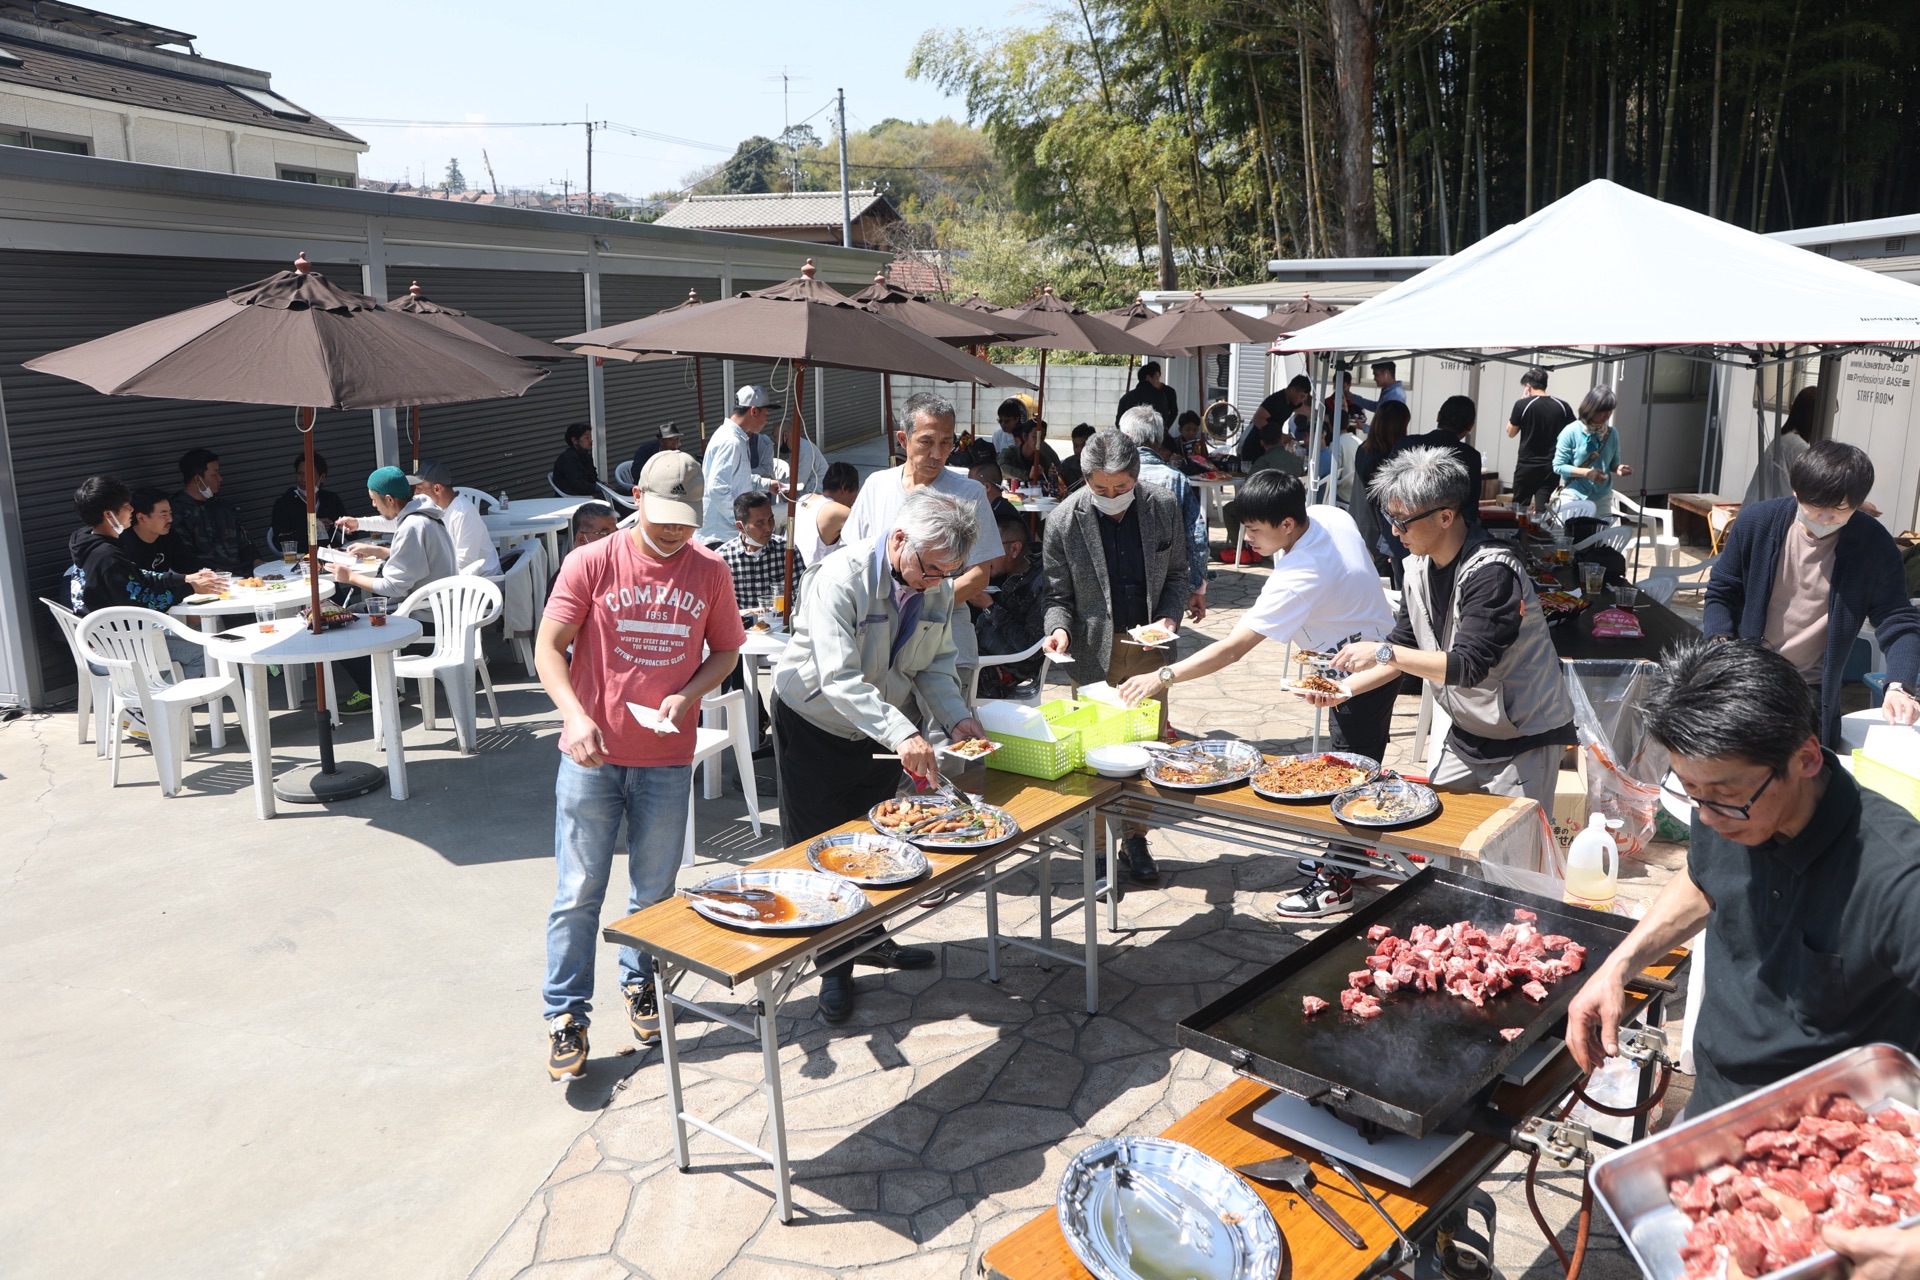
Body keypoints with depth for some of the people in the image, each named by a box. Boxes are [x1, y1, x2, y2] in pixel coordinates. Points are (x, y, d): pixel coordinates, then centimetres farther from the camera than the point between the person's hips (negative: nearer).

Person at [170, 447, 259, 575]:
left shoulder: (226, 506, 22)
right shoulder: (177, 511, -1)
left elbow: (244, 543, 22)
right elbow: (185, 558, -10)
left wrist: (257, 562, 2)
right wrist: (216, 573, -20)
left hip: (242, 573, 6)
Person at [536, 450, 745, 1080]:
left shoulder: (709, 571, 1)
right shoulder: (592, 563, -6)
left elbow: (725, 650, 10)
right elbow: (548, 648, -6)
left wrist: (687, 695, -9)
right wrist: (576, 716, -22)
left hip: (667, 760, 2)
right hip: (591, 755, -2)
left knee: (654, 890, 13)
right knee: (579, 892, 3)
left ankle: (640, 982, 37)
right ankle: (566, 1016, 16)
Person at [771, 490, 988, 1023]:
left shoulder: (938, 585, -10)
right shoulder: (842, 579, -31)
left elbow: (936, 662, -1)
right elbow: (839, 678, -38)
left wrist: (956, 717, -20)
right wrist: (903, 735, -47)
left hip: (887, 728, 6)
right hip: (816, 725, -5)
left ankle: (867, 936, 37)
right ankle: (833, 966, 18)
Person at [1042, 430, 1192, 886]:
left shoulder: (1163, 507, -4)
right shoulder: (1064, 522, -11)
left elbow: (1176, 573, 8)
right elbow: (1058, 595, -2)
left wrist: (1170, 616, -9)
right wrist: (1059, 629, -22)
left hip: (1149, 648, 2)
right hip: (1094, 650, -2)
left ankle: (1135, 837, 27)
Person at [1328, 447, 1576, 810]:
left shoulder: (1492, 572, -26)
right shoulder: (1419, 566, -1)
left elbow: (1468, 667, -31)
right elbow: (1404, 650, 7)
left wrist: (1383, 652, -32)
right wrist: (1345, 688, -6)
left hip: (1525, 740, -7)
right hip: (1466, 736, 7)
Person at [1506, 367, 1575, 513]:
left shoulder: (1522, 404, -9)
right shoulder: (1562, 406, 1)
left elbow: (1511, 432, 4)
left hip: (1527, 466, -2)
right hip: (1552, 467, 2)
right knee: (1542, 509, 1)